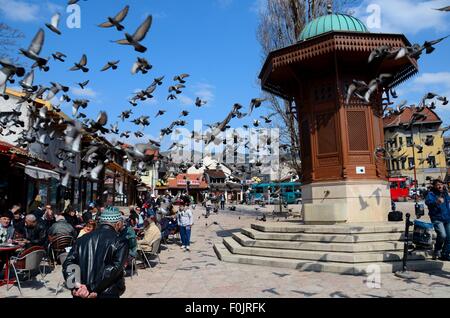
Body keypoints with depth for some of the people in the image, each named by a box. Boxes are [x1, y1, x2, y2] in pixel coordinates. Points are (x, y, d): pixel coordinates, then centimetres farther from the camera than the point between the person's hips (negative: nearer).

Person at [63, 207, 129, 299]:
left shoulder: (82, 239, 7)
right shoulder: (120, 241, -7)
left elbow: (68, 263, -2)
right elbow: (115, 268, -19)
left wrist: (75, 285, -12)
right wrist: (93, 289, -18)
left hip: (80, 294, 4)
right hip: (107, 294, -3)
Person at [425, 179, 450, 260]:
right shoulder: (431, 194, -8)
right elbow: (427, 202, -29)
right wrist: (436, 202, -48)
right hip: (437, 219, -6)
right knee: (442, 235, -21)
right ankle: (437, 251, 3)